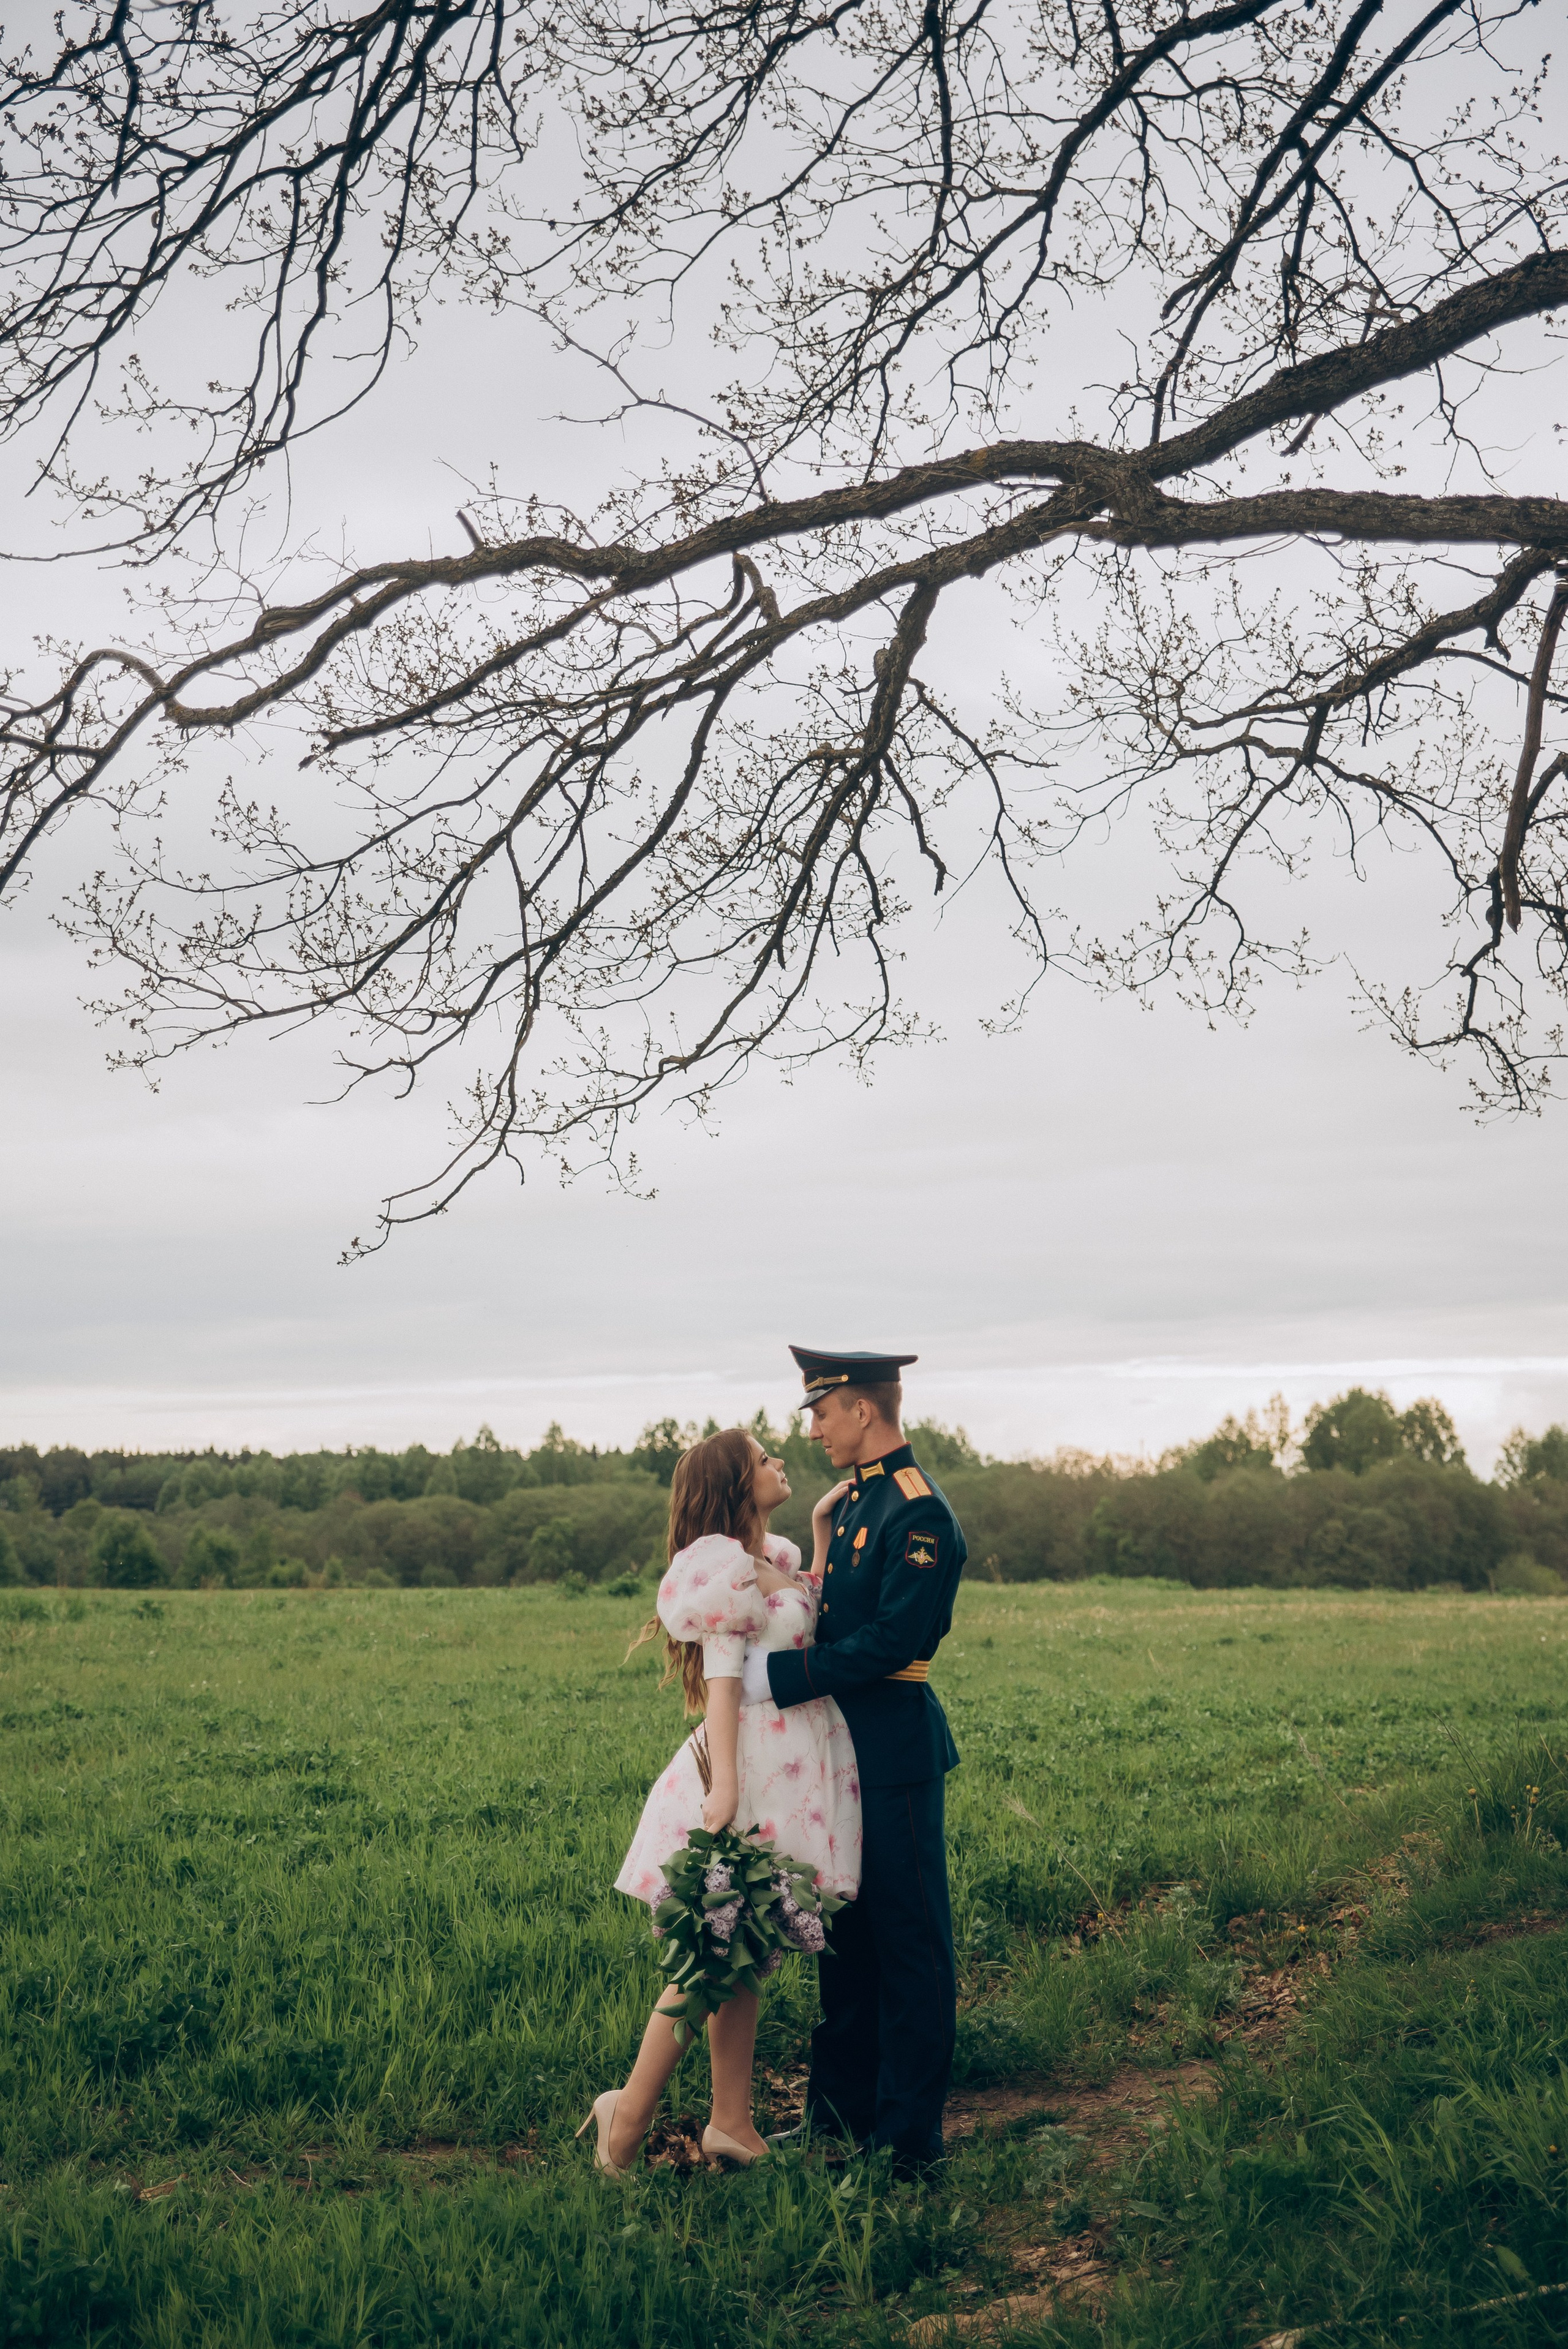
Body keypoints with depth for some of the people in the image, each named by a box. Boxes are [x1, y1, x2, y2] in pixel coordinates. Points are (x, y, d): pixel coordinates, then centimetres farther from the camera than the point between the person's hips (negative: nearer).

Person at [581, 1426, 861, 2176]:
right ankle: (630, 2114, 5)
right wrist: (724, 1785, -24)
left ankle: (732, 2124, 16)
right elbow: (722, 1680, -17)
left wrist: (825, 1528, 17)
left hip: (800, 1768, 9)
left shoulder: (779, 1558, 15)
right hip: (752, 1765, -9)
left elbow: (817, 1623, 24)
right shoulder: (724, 1566, -11)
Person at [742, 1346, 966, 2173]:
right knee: (847, 1930, 16)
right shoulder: (849, 1501, 13)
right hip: (845, 1745, 10)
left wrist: (780, 1675, -21)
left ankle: (908, 2137, 10)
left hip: (895, 1752, -9)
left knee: (908, 1940, 1)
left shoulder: (918, 1512, -17)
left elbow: (891, 1642, -23)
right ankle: (841, 2111, 28)